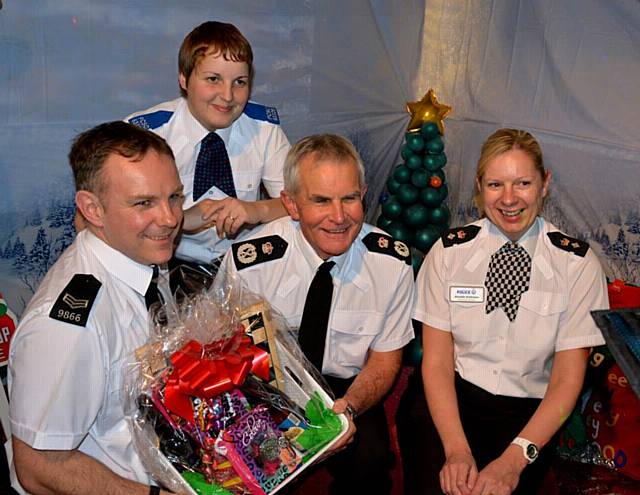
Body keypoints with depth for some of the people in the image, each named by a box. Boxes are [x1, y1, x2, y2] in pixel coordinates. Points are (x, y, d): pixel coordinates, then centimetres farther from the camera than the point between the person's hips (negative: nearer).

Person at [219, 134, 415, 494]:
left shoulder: (393, 262, -15)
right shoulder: (249, 263, -21)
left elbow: (385, 357, -2)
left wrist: (348, 408, -23)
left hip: (346, 389, 2)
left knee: (369, 462, -25)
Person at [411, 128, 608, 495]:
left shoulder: (578, 264, -5)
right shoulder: (449, 252, -3)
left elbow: (567, 379, -6)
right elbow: (436, 362, -4)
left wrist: (515, 458, -18)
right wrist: (456, 449, -18)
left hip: (532, 412, 0)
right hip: (455, 399, 0)